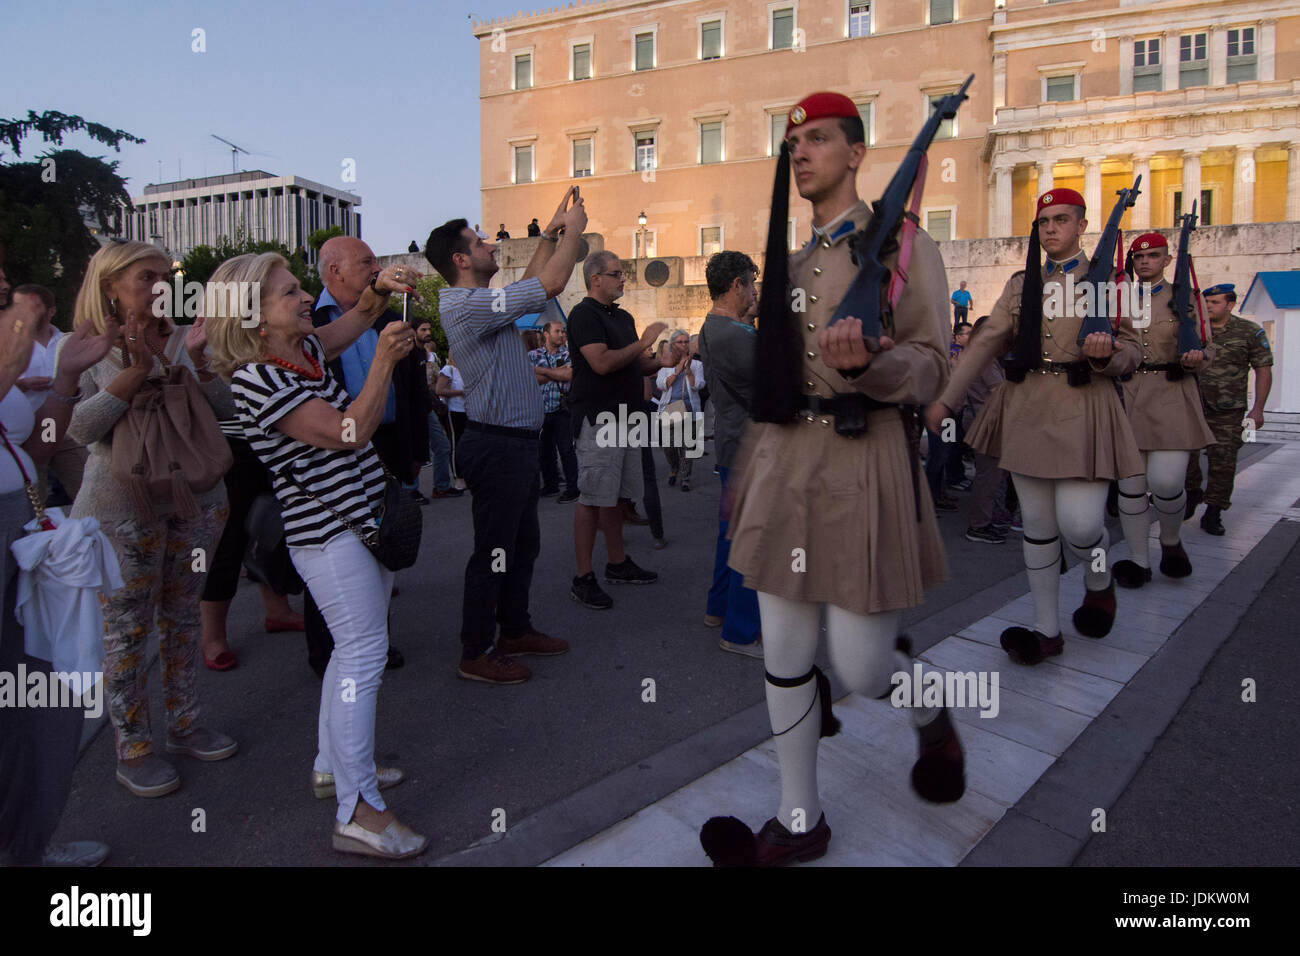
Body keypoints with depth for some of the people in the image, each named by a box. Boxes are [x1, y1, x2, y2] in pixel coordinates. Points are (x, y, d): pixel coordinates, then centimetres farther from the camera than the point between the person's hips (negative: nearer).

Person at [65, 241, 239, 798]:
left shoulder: (185, 341, 4)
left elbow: (225, 413, -2)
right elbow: (80, 427, -16)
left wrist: (198, 360, -16)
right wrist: (138, 371, -24)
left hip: (195, 499, 4)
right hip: (121, 509, -3)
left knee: (182, 618, 14)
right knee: (126, 630, 4)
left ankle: (184, 726, 29)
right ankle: (132, 749, 19)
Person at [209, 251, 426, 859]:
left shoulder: (305, 349, 9)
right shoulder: (257, 380, -18)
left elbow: (353, 320, 25)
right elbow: (348, 432, -24)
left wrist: (379, 288, 4)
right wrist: (385, 359, -20)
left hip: (361, 520, 10)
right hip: (329, 532, -10)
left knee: (354, 650, 18)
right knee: (363, 655, -10)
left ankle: (332, 766, 34)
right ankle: (358, 814, -1)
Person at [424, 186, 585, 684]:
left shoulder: (476, 302, 14)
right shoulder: (469, 304, -18)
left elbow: (530, 283, 27)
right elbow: (550, 284, -19)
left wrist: (552, 233, 21)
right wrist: (572, 230, -4)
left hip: (515, 444, 11)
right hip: (498, 446, -11)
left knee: (523, 543, 19)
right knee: (493, 551, -1)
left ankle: (515, 629, 33)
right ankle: (476, 654, 12)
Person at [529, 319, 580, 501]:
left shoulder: (568, 354, 4)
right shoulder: (533, 355, 8)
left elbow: (568, 375, -14)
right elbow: (533, 379, -7)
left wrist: (543, 370, -11)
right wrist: (558, 371, -10)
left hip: (562, 410, -3)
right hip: (540, 410, 3)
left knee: (566, 449, -3)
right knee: (545, 450, 10)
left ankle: (572, 488, 4)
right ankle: (550, 485, 24)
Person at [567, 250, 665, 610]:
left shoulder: (623, 317, 20)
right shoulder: (584, 314, -9)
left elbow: (634, 364, 24)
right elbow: (602, 363, -20)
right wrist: (643, 343, -12)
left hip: (626, 418, 9)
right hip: (598, 419, -9)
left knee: (614, 496, 15)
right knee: (591, 499, -6)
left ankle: (617, 563, 26)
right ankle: (583, 578, 0)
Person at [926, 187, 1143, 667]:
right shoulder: (1020, 283, 14)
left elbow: (1132, 350, 6)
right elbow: (987, 343, 9)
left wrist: (1107, 354, -19)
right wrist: (946, 398, 1)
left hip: (1083, 410, -2)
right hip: (1027, 409, 3)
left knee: (1079, 522, -11)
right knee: (1038, 525, 4)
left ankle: (1099, 581, 26)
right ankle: (1046, 630, 14)